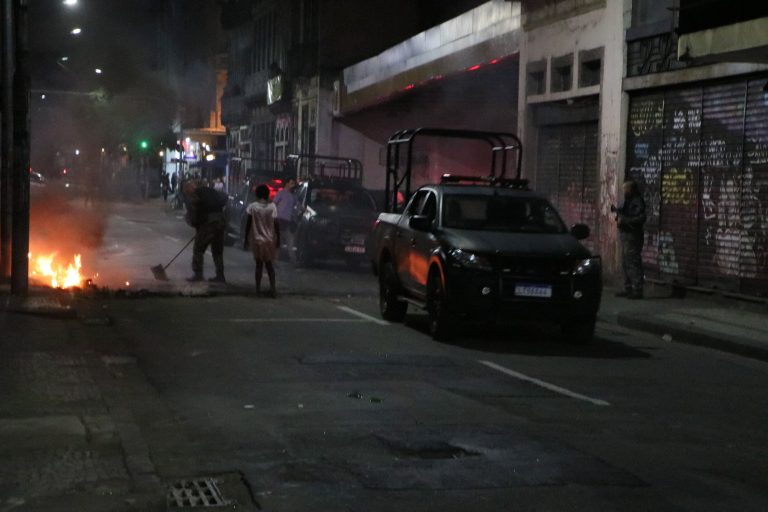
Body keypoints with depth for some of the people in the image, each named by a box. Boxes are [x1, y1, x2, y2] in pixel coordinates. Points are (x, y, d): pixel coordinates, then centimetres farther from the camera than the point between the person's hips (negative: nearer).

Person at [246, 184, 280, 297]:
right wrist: (278, 239, -1)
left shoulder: (252, 206, -6)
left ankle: (258, 289, 6)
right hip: (270, 240, 0)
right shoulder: (272, 206, -7)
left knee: (259, 264, 9)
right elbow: (276, 224, -8)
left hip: (257, 240, 0)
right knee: (269, 264, 13)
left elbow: (249, 224, -4)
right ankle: (272, 287, -1)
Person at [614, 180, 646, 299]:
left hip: (633, 236, -10)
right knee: (625, 264, 14)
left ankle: (637, 290, -8)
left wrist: (624, 220, -22)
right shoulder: (628, 201, 17)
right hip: (625, 236, 10)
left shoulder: (637, 202, -13)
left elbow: (640, 218, -24)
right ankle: (628, 289, 21)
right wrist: (617, 211, 7)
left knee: (633, 263, -10)